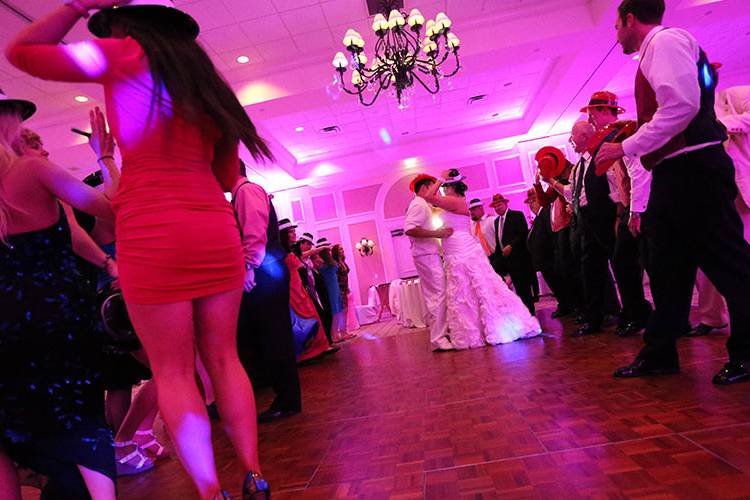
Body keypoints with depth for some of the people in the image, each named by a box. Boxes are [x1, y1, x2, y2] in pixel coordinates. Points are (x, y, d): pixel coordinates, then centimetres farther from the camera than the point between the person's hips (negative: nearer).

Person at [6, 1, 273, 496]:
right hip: (217, 228, 5)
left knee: (173, 372, 3)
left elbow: (21, 51, 17)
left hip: (152, 232, -5)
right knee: (223, 358, 11)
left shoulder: (125, 55, 6)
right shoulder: (205, 80, 21)